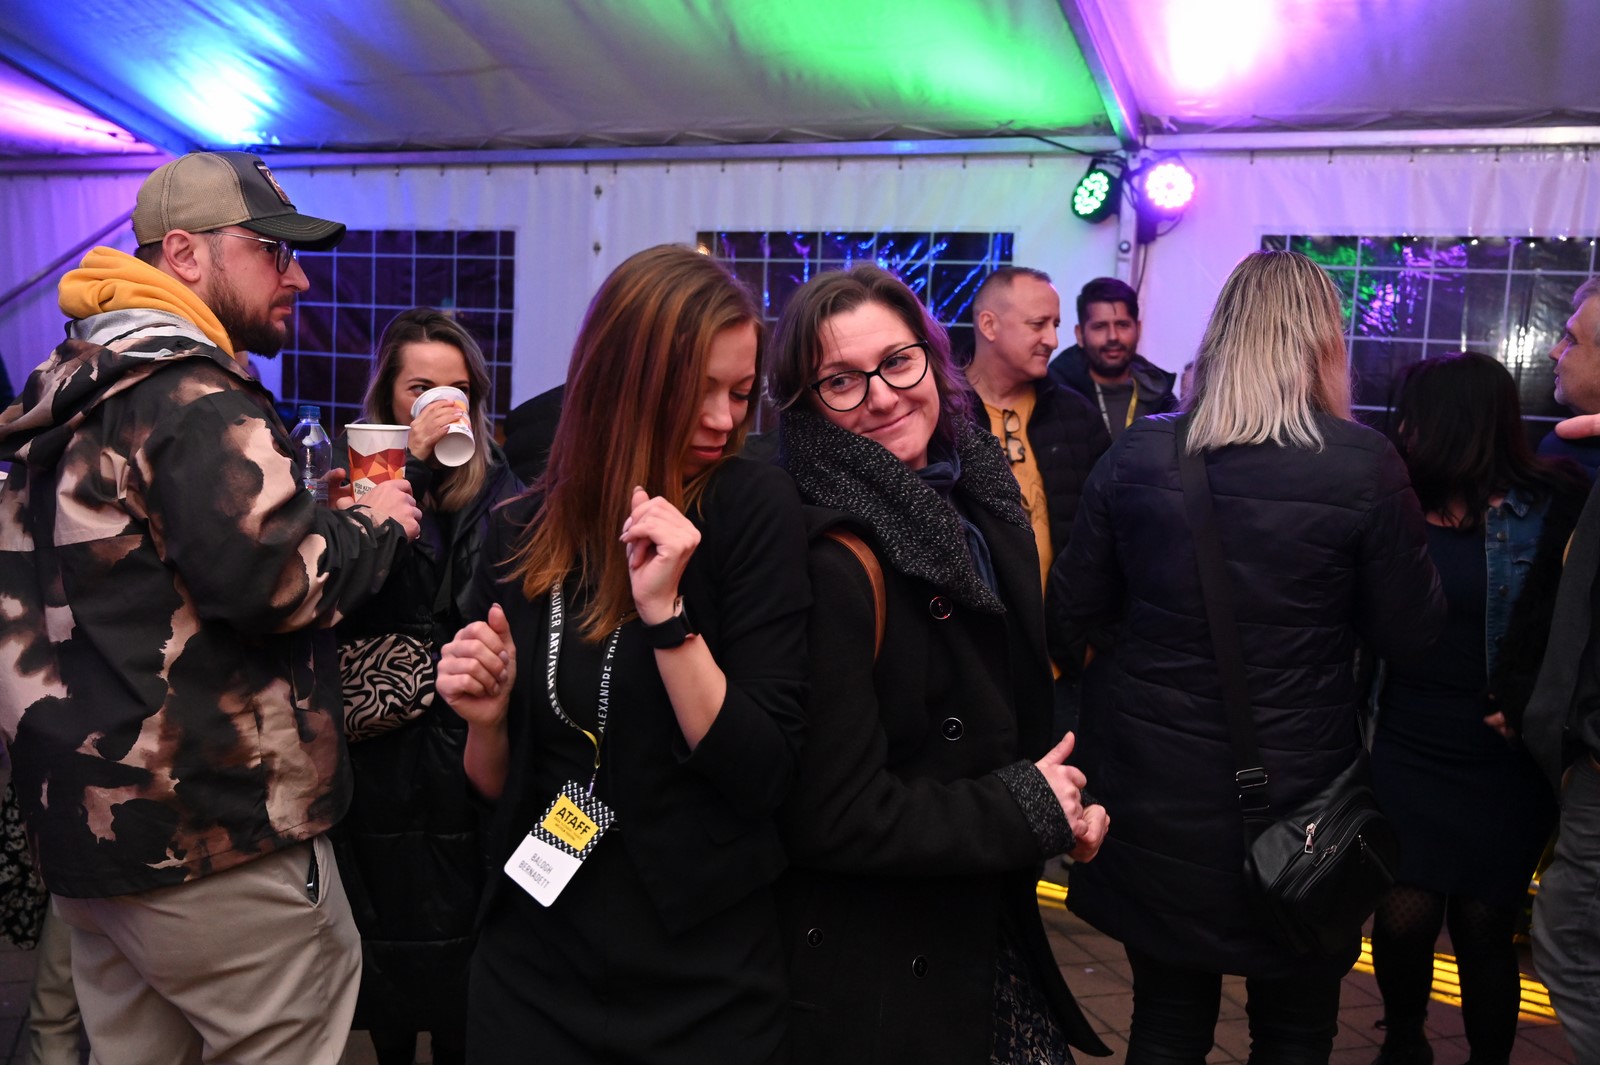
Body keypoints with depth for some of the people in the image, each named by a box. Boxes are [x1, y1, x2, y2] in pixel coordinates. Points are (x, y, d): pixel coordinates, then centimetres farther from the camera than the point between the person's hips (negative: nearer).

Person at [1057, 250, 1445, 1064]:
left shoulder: (1135, 454, -7)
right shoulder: (1363, 466, -13)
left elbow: (1080, 605, 3)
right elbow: (1411, 634, -4)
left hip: (1156, 792, 2)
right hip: (1296, 798, -2)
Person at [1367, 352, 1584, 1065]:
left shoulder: (1551, 509, -4)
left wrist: (1529, 708, -17)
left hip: (1499, 764, -2)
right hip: (1405, 751, 2)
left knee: (1484, 927, 7)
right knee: (1405, 914, -3)